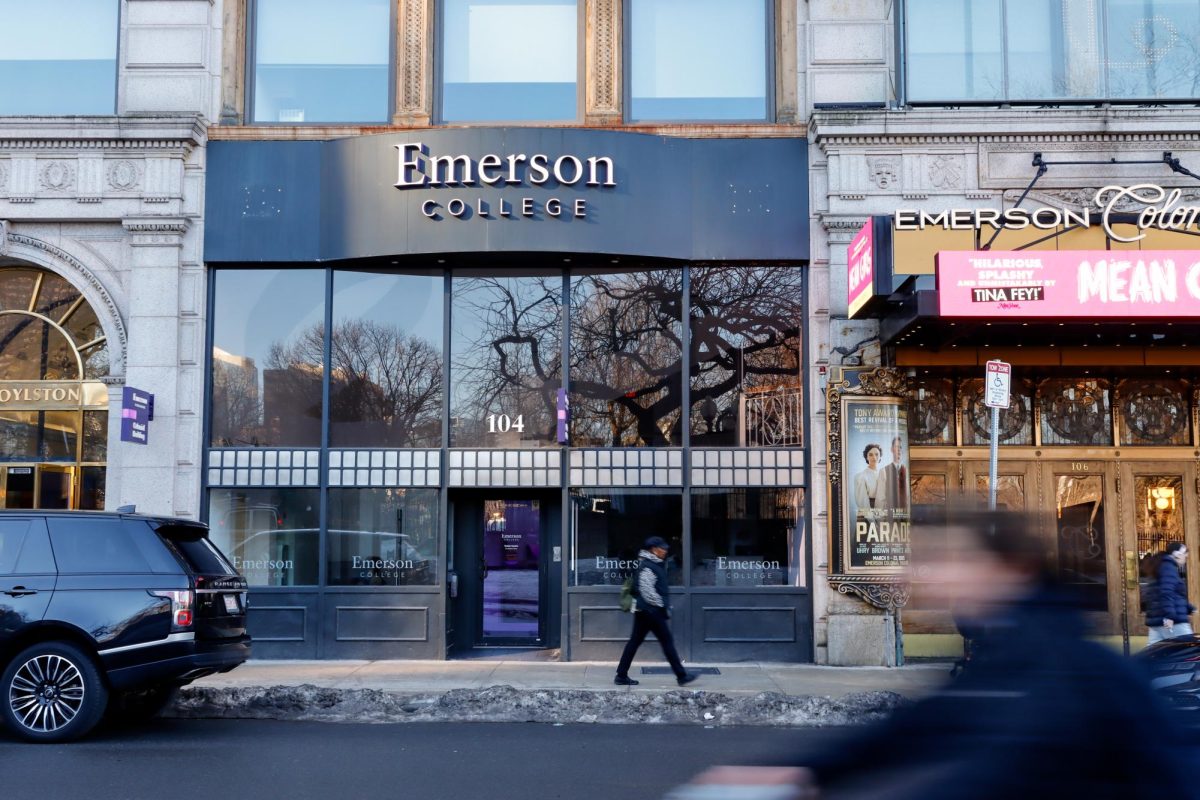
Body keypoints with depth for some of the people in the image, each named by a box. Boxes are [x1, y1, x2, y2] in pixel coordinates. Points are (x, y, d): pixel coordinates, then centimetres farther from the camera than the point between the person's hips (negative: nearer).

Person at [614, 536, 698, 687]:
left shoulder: (656, 564, 17)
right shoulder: (648, 567, -16)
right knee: (667, 641, -3)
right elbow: (647, 591, -21)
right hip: (651, 611, -10)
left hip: (642, 611, 10)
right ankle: (682, 676, 3)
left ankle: (621, 676, 11)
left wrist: (665, 606, 18)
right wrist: (662, 606, -15)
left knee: (635, 641, 9)